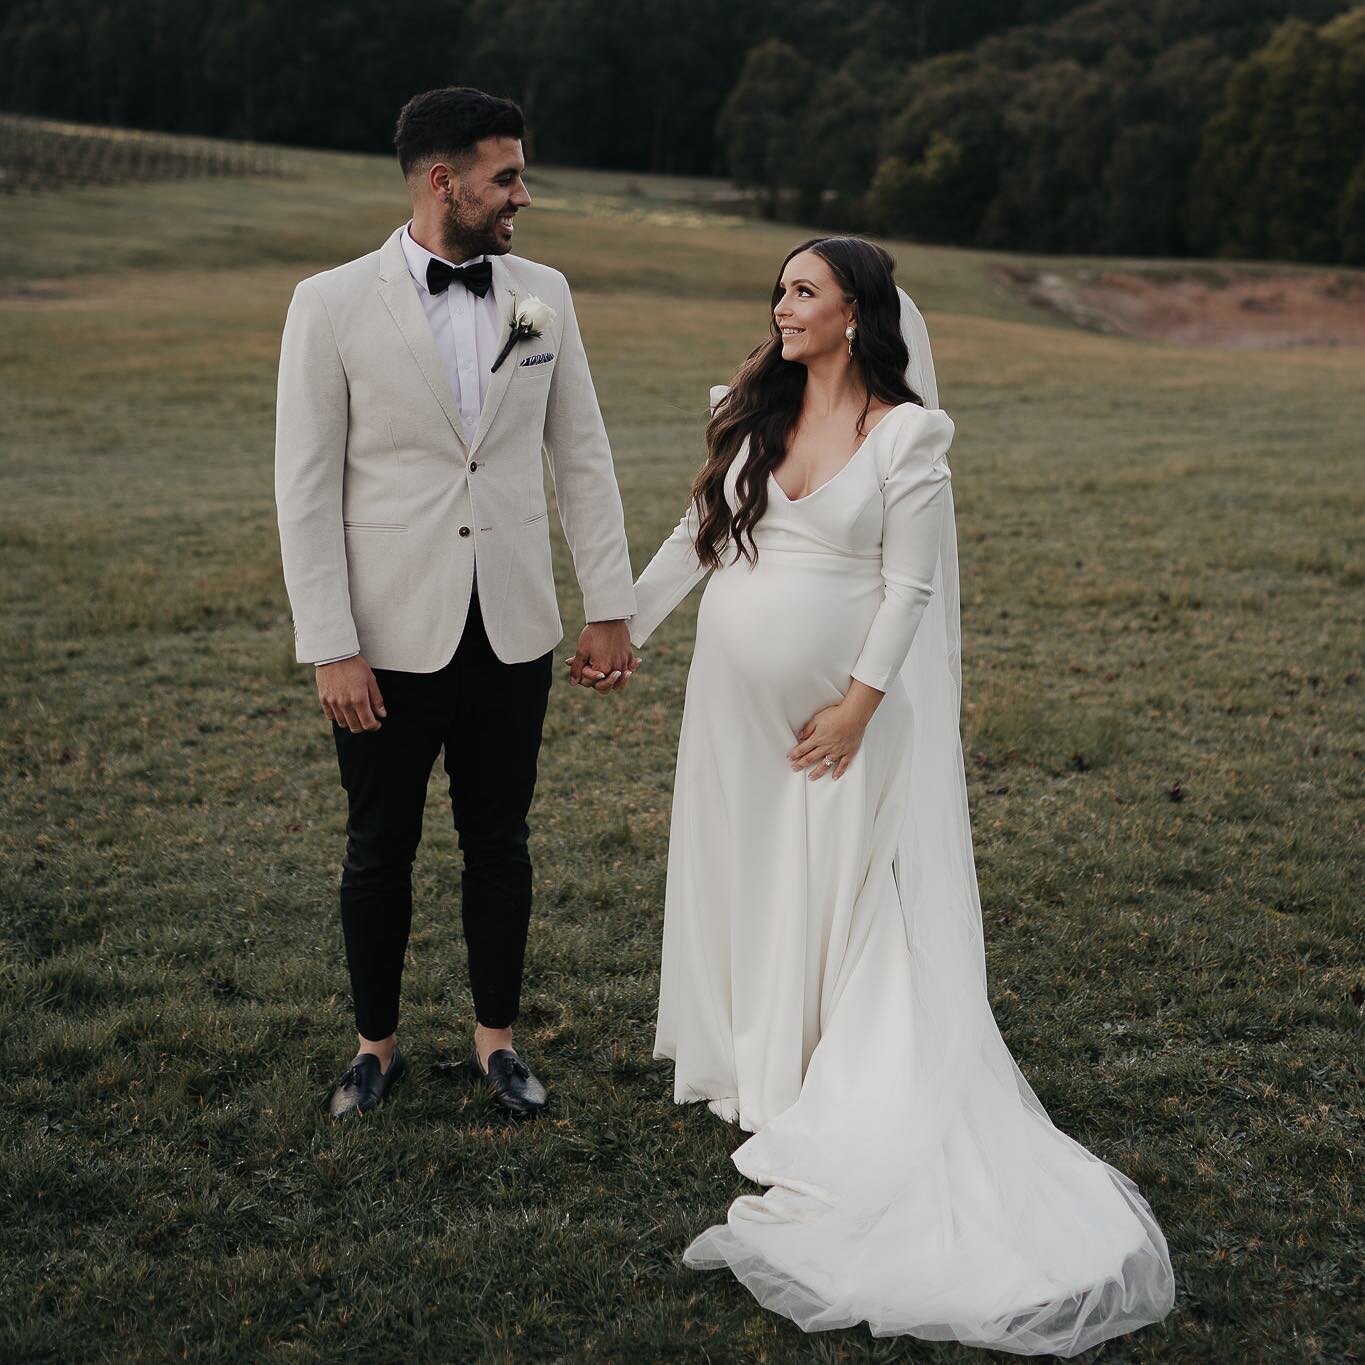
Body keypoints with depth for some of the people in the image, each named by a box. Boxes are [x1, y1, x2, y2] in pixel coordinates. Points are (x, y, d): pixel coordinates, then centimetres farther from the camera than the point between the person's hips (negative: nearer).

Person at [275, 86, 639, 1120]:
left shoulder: (543, 296, 3)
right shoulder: (334, 305, -7)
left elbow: (583, 456, 8)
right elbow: (307, 488, -7)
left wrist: (610, 606, 4)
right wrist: (331, 648, -11)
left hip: (513, 635, 3)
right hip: (393, 639, -3)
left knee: (500, 843, 13)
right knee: (380, 850, 11)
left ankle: (497, 1038, 30)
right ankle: (377, 1045, 30)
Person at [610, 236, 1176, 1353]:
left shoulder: (907, 436, -10)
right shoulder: (753, 413, 5)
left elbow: (910, 586, -11)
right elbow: (699, 533, 13)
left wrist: (859, 705, -15)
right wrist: (623, 627, 14)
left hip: (837, 708, -5)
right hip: (736, 700, 5)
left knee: (833, 891, 2)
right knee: (735, 874, 13)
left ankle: (827, 1088, 15)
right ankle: (742, 1057, 30)